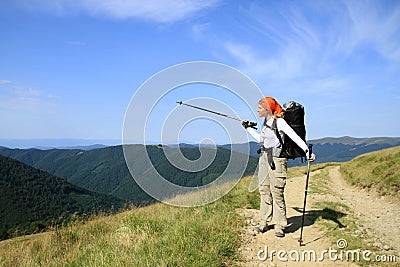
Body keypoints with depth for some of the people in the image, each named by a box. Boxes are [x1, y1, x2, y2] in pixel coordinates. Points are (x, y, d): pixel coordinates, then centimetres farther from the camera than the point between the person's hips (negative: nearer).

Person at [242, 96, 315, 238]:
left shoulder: (279, 121, -11)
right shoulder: (265, 122, 13)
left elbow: (295, 137, -18)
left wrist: (307, 150, -29)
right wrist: (248, 128, 31)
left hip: (277, 159, -8)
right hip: (264, 158, 8)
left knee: (277, 192, -3)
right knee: (264, 190, 10)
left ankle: (279, 225, 9)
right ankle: (265, 221, 21)